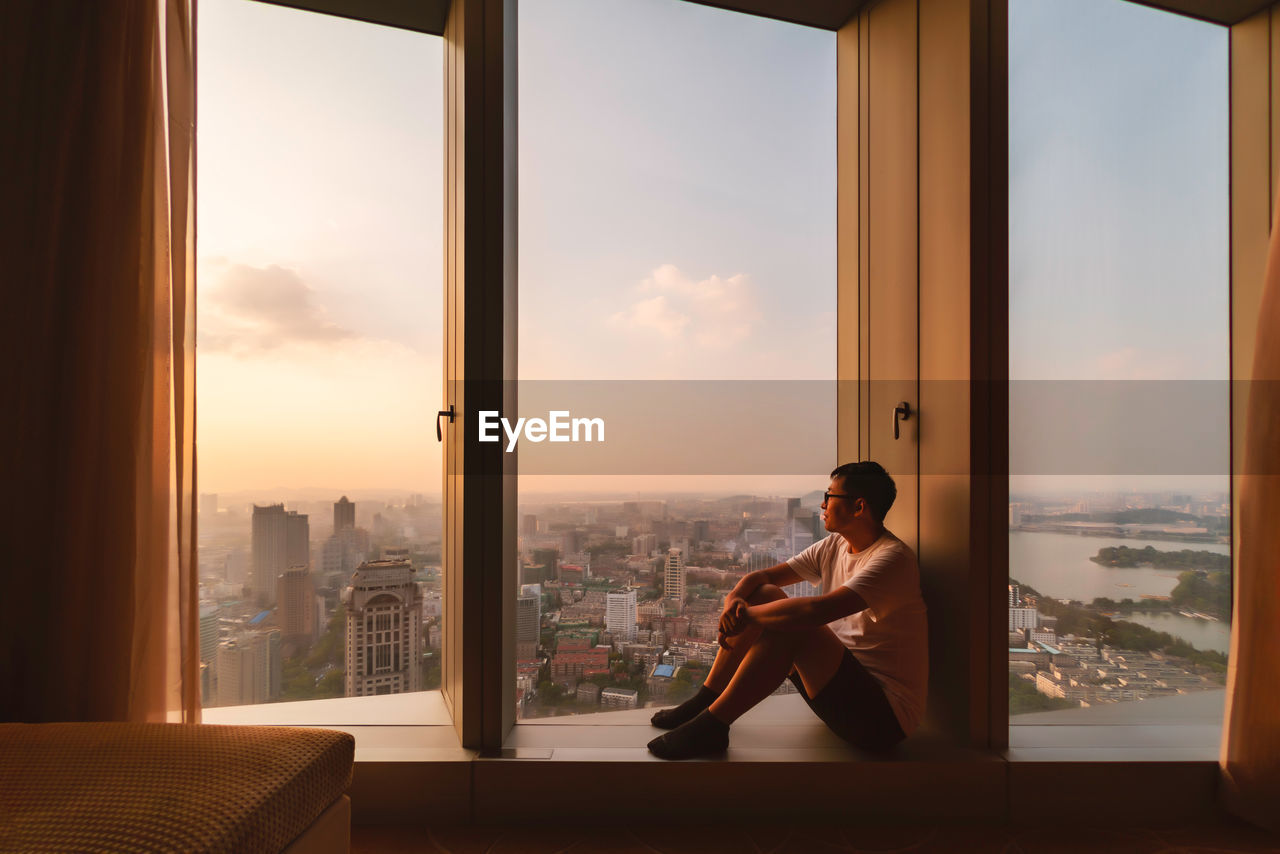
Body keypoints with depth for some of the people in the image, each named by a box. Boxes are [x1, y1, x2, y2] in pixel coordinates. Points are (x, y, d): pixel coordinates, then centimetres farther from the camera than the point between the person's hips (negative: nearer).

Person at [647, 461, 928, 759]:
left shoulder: (892, 558, -20)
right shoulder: (833, 547, 7)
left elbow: (817, 610, -34)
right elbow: (761, 576, 8)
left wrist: (747, 615, -21)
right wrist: (734, 598, -15)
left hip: (884, 714, -8)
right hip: (847, 682, 8)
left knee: (793, 625, -30)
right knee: (766, 594, 0)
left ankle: (711, 726, -20)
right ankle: (706, 700, 2)